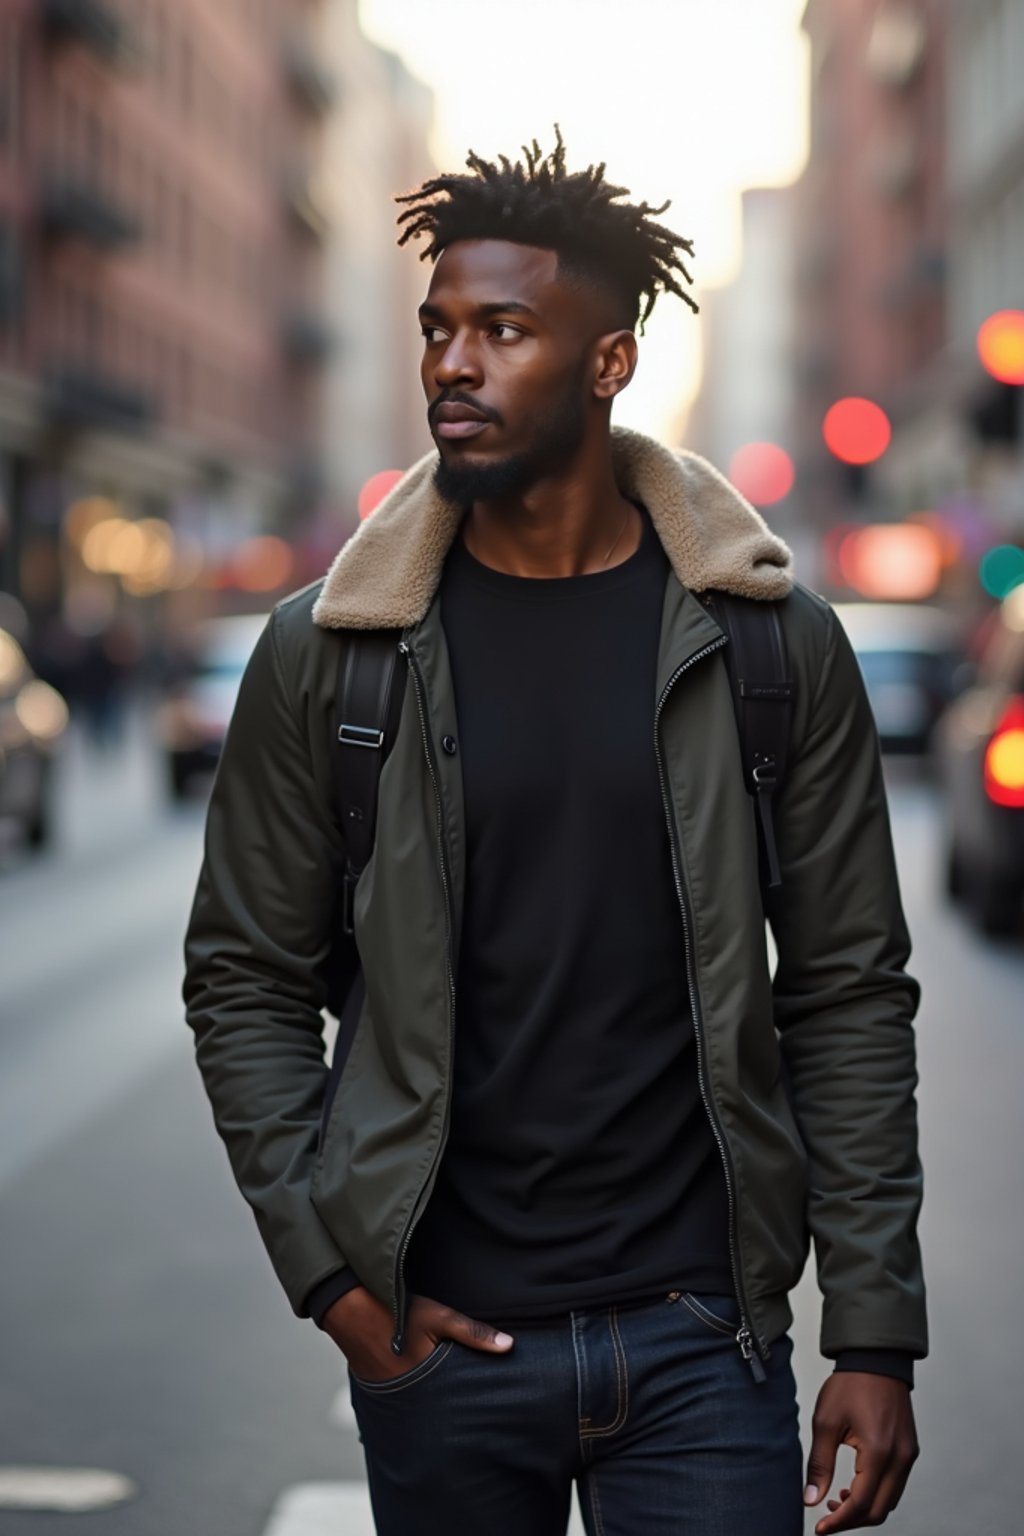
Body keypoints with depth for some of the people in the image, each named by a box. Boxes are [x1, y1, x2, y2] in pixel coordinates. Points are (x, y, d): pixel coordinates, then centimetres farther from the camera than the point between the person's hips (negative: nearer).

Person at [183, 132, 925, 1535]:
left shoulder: (771, 641, -1)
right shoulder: (326, 652, -1)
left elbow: (850, 995, 1)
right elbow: (245, 982, 5)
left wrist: (875, 1337, -2)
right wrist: (331, 1273, -3)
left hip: (698, 1332, 0)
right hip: (441, 1342, 1)